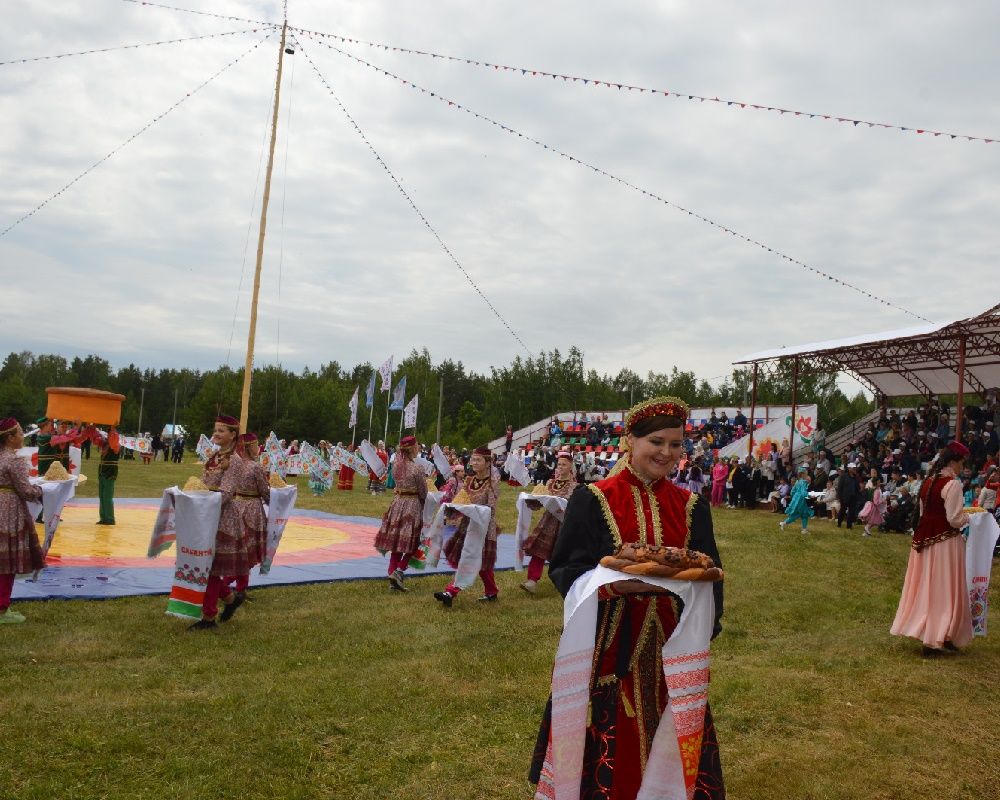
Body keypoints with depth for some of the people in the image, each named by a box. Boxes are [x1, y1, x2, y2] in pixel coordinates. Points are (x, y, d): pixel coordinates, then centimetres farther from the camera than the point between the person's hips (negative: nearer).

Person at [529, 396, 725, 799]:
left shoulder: (692, 507, 6)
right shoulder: (591, 500, -5)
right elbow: (565, 570, -8)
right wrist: (620, 583, -25)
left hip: (669, 645, 3)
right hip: (608, 645, -3)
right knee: (606, 746, 5)